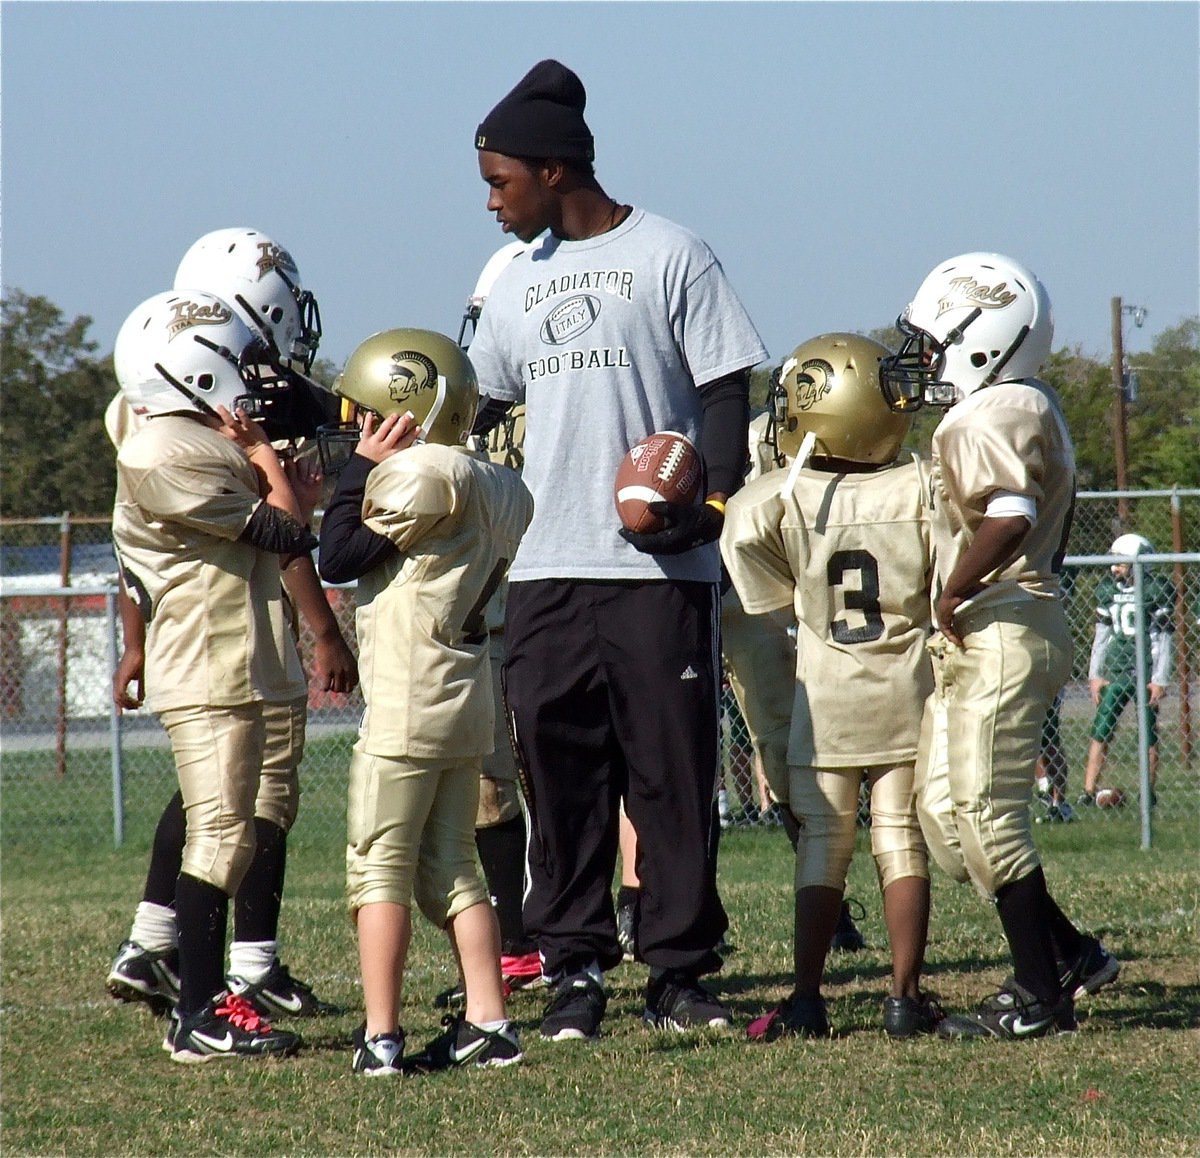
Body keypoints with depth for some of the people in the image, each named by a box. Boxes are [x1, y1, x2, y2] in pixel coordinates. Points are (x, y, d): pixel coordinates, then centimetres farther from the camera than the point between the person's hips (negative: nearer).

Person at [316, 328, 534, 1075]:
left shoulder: (421, 472, -15)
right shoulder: (499, 488, 12)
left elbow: (340, 559, -10)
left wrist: (363, 467, -3)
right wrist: (376, 467, 12)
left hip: (409, 699, -9)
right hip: (470, 698, 9)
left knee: (380, 868, -3)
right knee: (452, 867, 13)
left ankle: (381, 1036, -5)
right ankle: (488, 1023, 10)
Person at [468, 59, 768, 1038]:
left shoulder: (670, 258, -2)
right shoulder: (520, 284, 16)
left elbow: (727, 388, -4)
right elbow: (473, 407, 22)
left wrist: (714, 493, -18)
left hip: (658, 565, -5)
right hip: (546, 572, 5)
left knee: (673, 776, -1)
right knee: (561, 782, 4)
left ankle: (678, 970, 5)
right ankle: (576, 968, 10)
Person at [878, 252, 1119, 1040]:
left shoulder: (984, 420, -17)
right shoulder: (1033, 409, 15)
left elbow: (1009, 518, -32)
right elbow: (1054, 525, 21)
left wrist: (955, 593, -20)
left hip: (996, 639, -10)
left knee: (985, 816, -6)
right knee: (945, 810, 13)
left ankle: (1043, 997, -1)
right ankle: (1070, 953, 16)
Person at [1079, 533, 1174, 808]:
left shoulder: (1156, 590, -5)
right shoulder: (1108, 589, 9)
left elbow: (1164, 638, -4)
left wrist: (1160, 680, -8)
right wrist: (1095, 675, 11)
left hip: (1146, 672, -4)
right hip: (1115, 669, 4)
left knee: (1148, 734, 0)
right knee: (1100, 731, -2)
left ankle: (1149, 793, 8)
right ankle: (1089, 792, -1)